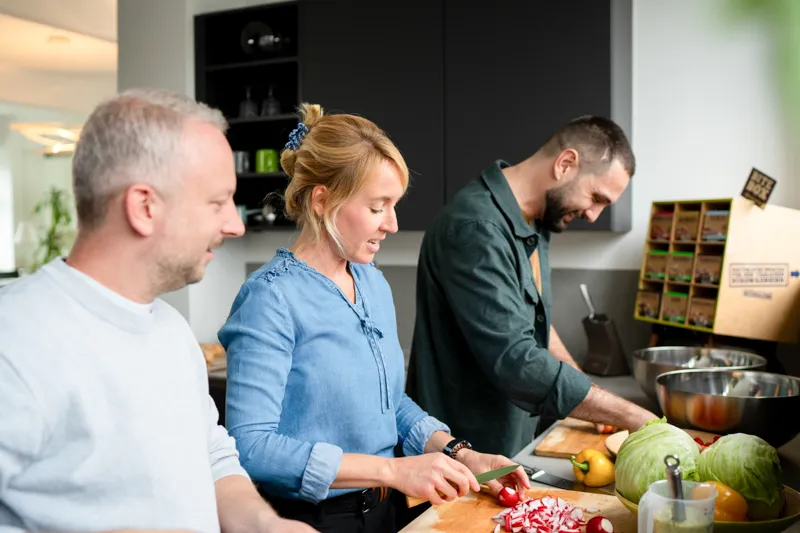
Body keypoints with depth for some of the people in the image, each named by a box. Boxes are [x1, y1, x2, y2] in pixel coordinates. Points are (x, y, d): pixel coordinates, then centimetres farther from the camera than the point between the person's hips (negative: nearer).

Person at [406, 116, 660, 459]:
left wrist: (594, 400, 6)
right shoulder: (477, 228, -25)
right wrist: (632, 416, -23)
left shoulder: (533, 220, 5)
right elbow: (514, 360, -31)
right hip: (464, 456, -8)